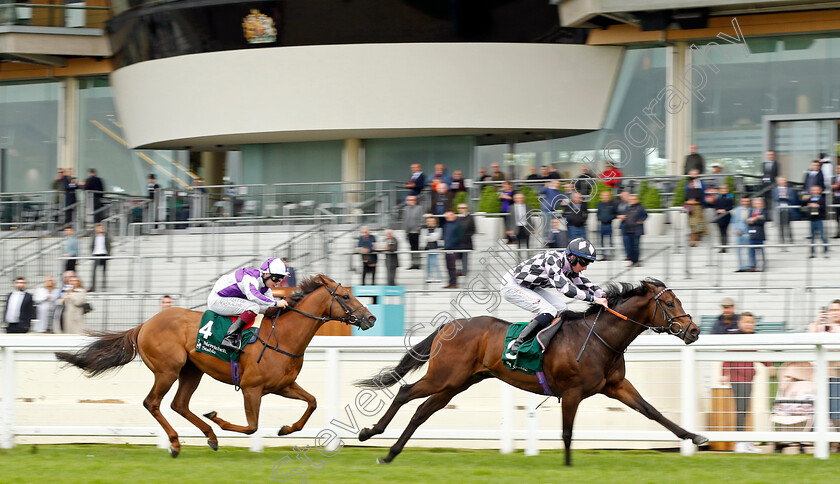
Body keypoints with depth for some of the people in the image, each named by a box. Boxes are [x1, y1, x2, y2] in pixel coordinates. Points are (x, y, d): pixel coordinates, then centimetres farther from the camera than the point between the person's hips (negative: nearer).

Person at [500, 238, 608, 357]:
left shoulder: (571, 268, -3)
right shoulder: (552, 260, -31)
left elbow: (584, 284, 7)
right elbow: (564, 288, -40)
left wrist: (603, 295, -12)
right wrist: (594, 299, -41)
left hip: (529, 287, 10)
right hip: (512, 287, -10)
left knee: (561, 309, 1)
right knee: (550, 311, -22)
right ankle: (516, 345, -24)